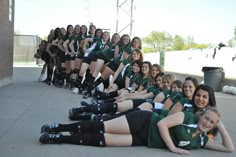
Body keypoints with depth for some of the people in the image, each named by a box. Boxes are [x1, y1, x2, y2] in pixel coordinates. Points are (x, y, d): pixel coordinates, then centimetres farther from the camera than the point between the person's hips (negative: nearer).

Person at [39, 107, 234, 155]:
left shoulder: (202, 140, 7)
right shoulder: (187, 116, -9)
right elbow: (162, 123, -16)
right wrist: (172, 147, -20)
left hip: (144, 140, 3)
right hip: (145, 121, -3)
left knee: (102, 140, -9)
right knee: (100, 127, -13)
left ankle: (58, 138, -3)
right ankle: (57, 128, 2)